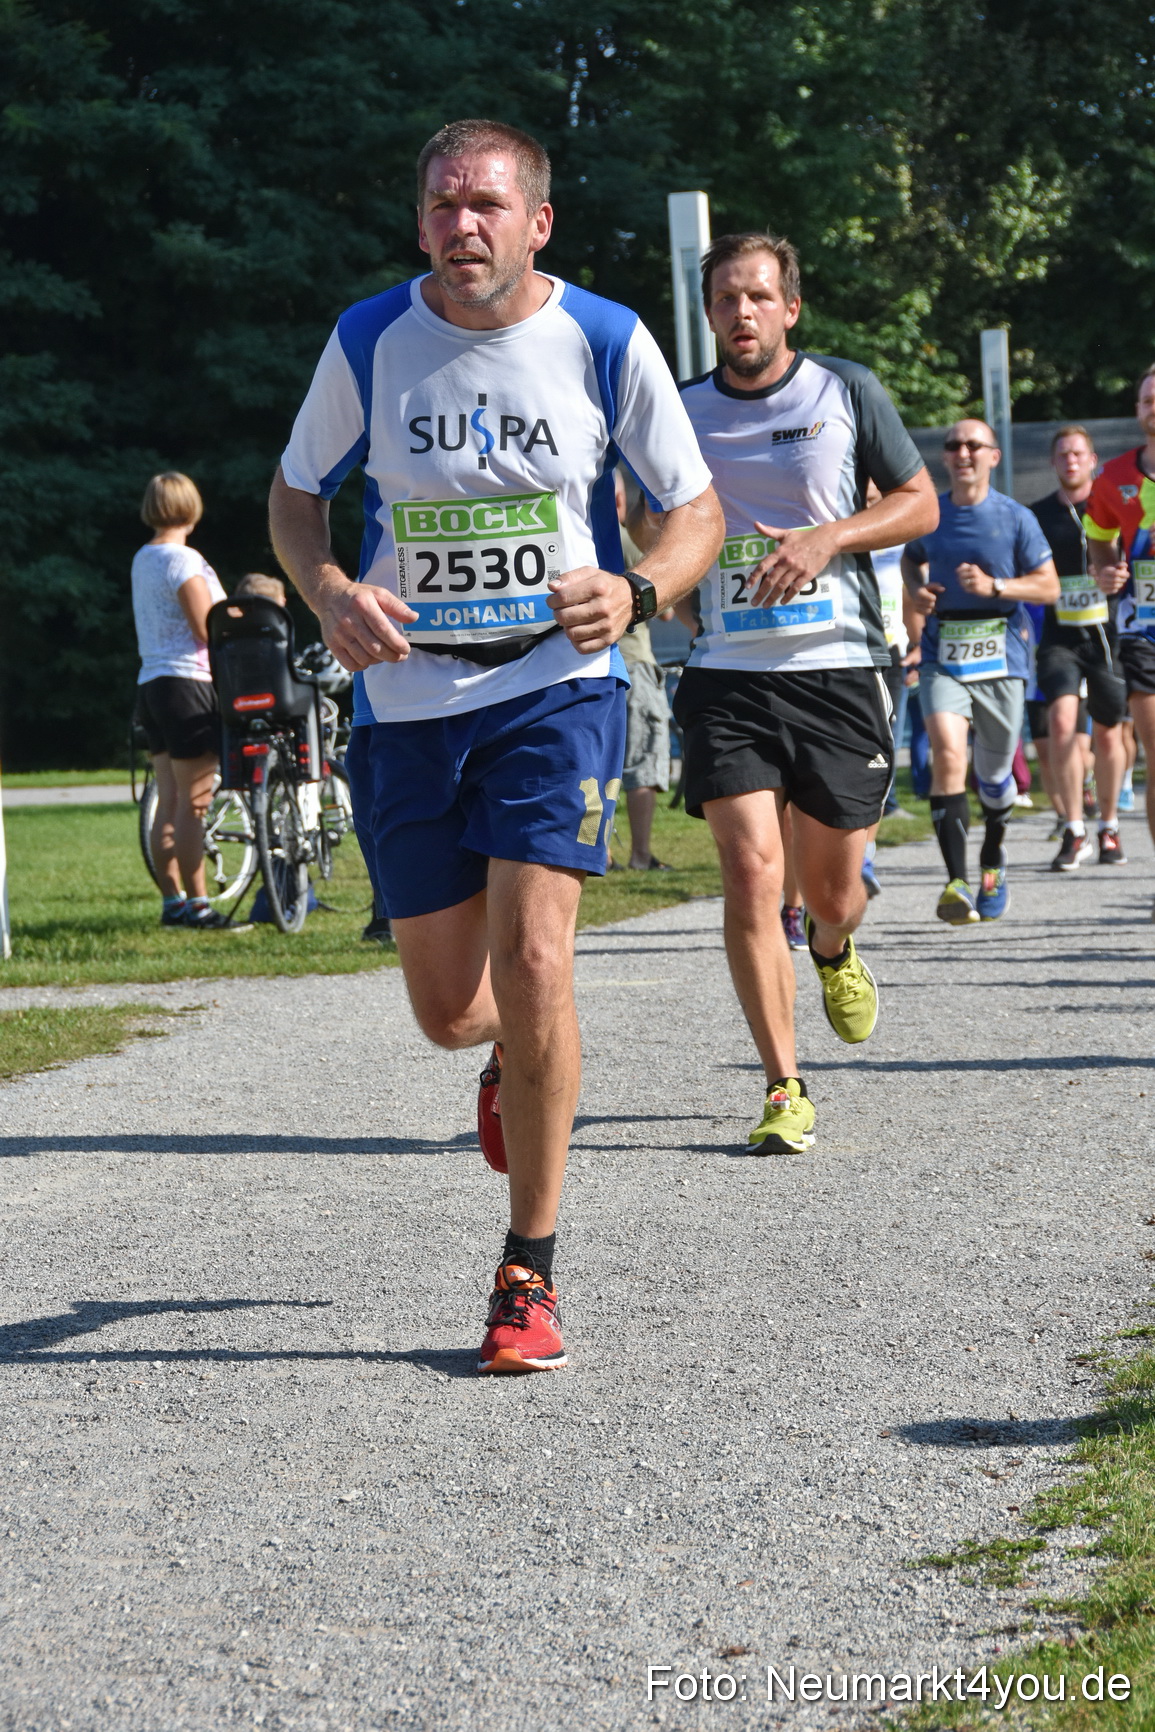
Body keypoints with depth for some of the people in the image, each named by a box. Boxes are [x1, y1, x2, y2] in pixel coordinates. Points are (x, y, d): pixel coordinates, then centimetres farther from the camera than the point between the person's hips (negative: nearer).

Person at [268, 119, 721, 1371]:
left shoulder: (607, 342, -5)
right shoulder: (368, 341, -2)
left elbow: (698, 510, 3)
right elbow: (294, 493, 11)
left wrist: (637, 591, -19)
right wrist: (332, 597, -10)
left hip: (557, 686, -2)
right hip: (406, 697, 2)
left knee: (531, 958, -19)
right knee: (449, 1009, 5)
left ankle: (529, 1277, -5)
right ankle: (514, 1052, 47)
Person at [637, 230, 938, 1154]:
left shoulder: (848, 391, 2)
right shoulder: (683, 413, 6)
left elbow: (920, 503, 6)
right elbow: (657, 531, 20)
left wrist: (827, 538, -10)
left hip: (839, 668, 0)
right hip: (729, 674, 0)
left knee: (831, 892, 7)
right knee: (750, 871, -14)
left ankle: (834, 954, 46)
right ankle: (785, 1091, -7)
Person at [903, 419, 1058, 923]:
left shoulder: (1015, 517, -3)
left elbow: (1049, 585, -1)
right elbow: (911, 558, 24)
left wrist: (994, 586, -17)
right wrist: (917, 590, 2)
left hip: (1001, 659, 0)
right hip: (942, 658, 0)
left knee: (994, 773, 12)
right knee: (947, 756, -22)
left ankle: (993, 857, 44)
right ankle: (957, 884, -26)